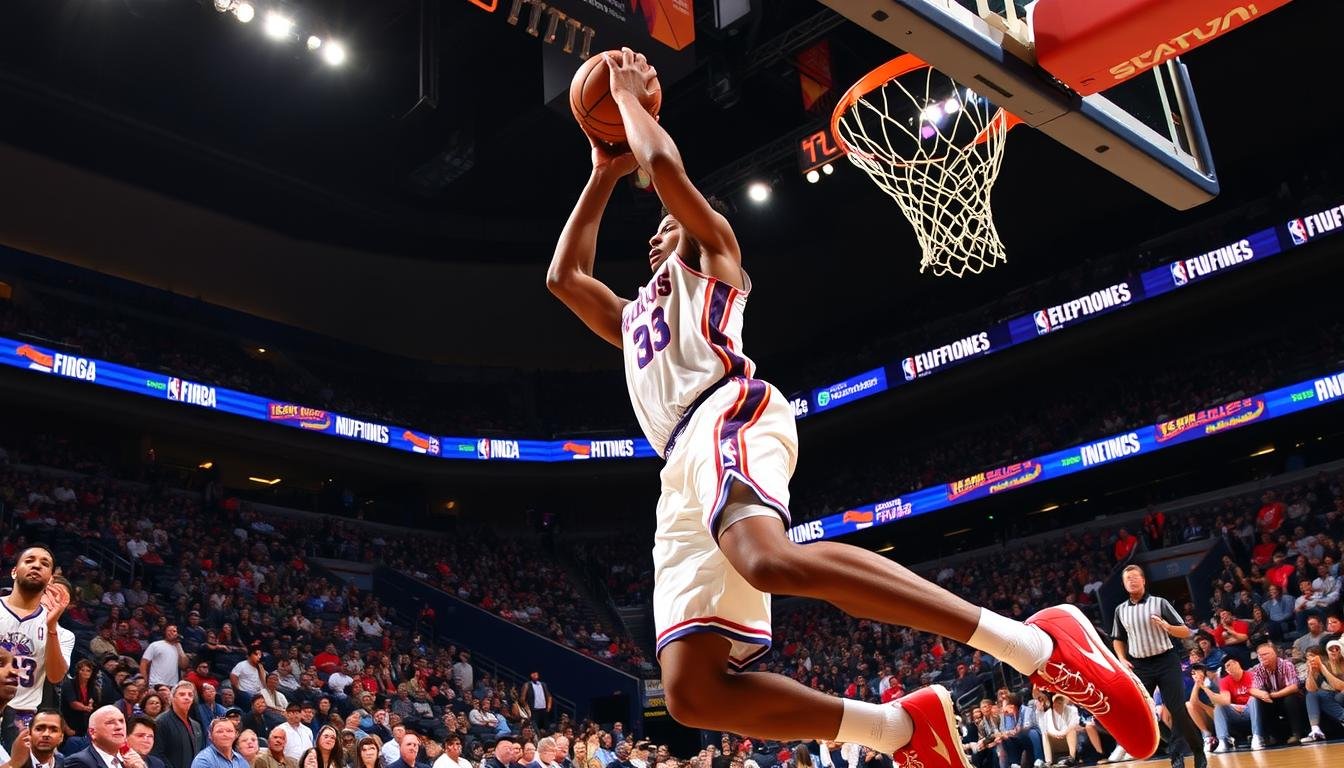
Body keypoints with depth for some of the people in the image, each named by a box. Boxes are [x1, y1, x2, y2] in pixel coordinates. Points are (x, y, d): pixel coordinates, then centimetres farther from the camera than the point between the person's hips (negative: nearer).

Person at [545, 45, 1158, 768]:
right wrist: (603, 174, 44)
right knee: (692, 692, -11)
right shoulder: (634, 318, 42)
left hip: (729, 415, -7)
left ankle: (1039, 646, -38)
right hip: (684, 472, 7)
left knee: (770, 560, -41)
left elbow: (665, 163, 7)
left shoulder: (712, 250, 22)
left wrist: (628, 94, 25)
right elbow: (563, 276, 40)